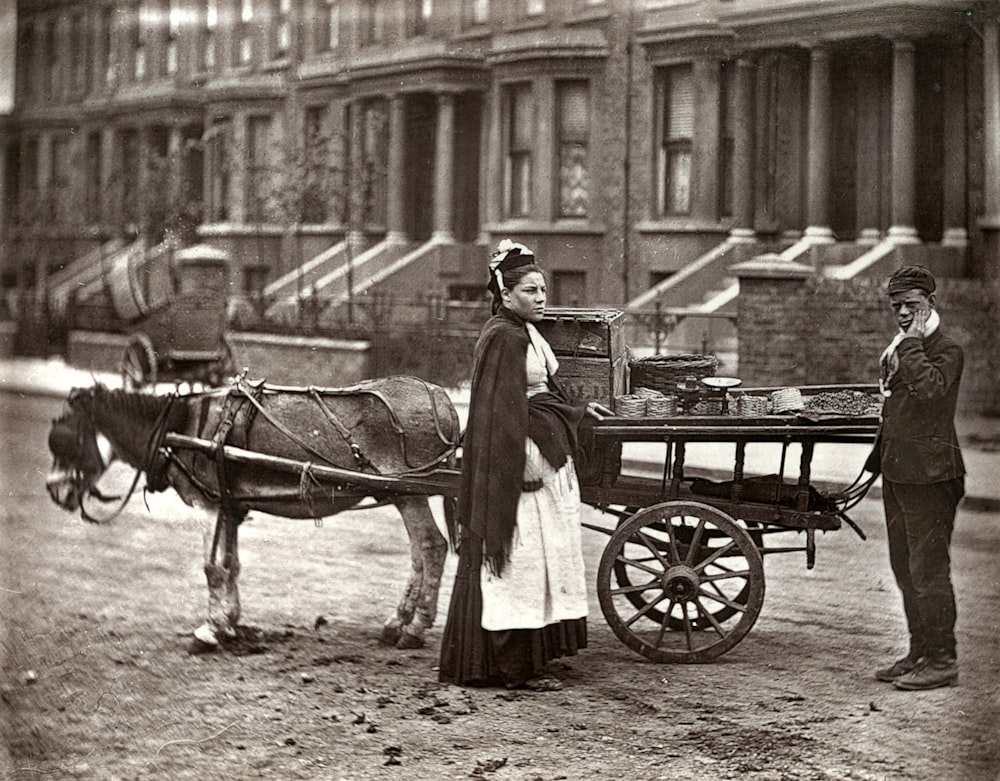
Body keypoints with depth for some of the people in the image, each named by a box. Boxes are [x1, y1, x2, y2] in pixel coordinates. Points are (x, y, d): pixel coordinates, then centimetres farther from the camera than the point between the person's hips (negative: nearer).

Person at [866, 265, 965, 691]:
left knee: (928, 568, -6)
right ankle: (920, 653, 22)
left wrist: (913, 341, -21)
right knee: (905, 568, 13)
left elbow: (928, 388, -30)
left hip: (928, 472, -9)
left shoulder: (947, 351, -10)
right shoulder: (898, 350, 17)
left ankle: (942, 661, 0)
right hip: (898, 471, 9)